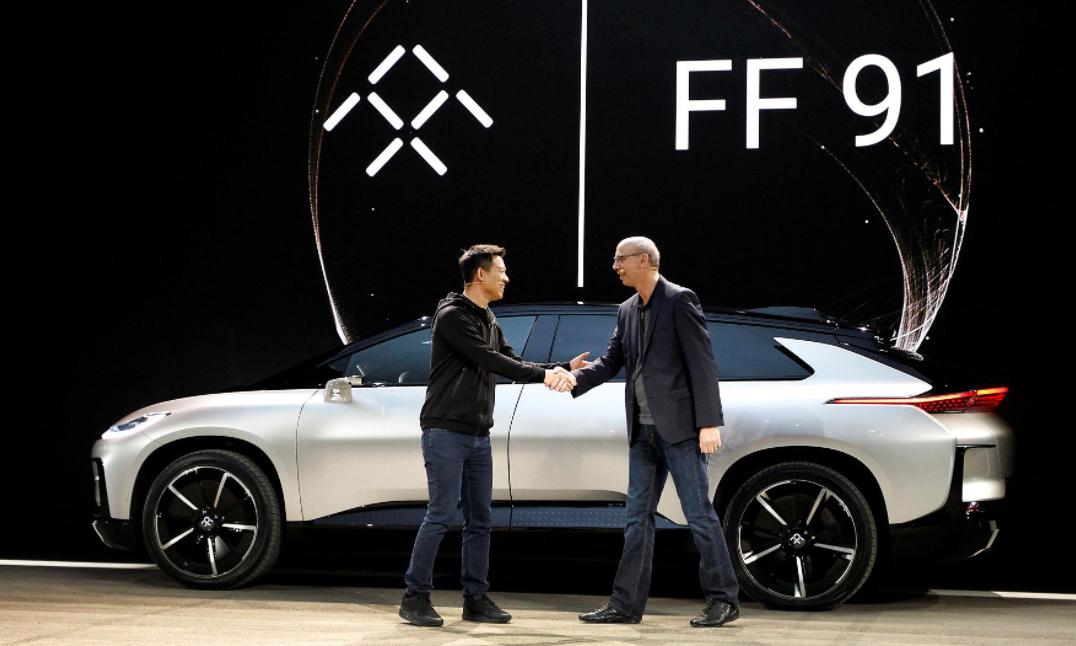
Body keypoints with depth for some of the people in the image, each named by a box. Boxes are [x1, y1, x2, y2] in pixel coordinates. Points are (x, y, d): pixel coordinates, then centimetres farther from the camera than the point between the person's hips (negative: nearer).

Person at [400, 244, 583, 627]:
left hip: (478, 436, 9)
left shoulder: (488, 321, 18)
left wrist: (564, 367, 10)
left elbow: (511, 364, 19)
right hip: (446, 433, -9)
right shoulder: (452, 316, -11)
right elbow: (490, 361, -19)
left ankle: (476, 599, 12)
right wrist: (544, 374, -19)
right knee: (441, 514, -10)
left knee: (479, 520, 7)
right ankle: (415, 598, -3)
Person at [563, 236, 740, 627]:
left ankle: (723, 599, 3)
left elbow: (702, 363, -12)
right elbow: (611, 361, 13)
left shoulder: (679, 301, -8)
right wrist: (576, 378, -7)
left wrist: (709, 423, -17)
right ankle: (626, 604, 12)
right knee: (637, 518, 8)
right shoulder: (627, 311, 15)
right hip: (644, 431, 8)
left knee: (699, 514, -4)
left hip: (681, 429, -8)